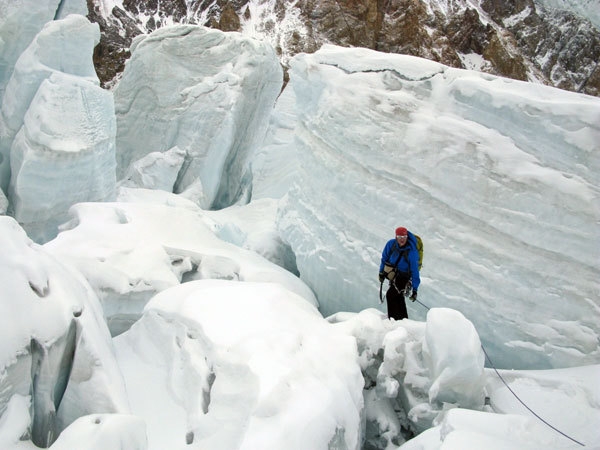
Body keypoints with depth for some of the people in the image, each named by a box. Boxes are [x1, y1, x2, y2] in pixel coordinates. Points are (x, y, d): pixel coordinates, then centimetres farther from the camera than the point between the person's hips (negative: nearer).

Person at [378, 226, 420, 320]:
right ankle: (403, 318, 31)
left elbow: (414, 270, -20)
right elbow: (384, 258, 6)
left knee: (390, 295, -20)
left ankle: (393, 319, -11)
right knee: (398, 297, 15)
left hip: (403, 276, -5)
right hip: (392, 273, 5)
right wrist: (381, 272, 12)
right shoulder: (391, 244, -13)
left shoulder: (412, 251, -24)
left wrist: (414, 289, -20)